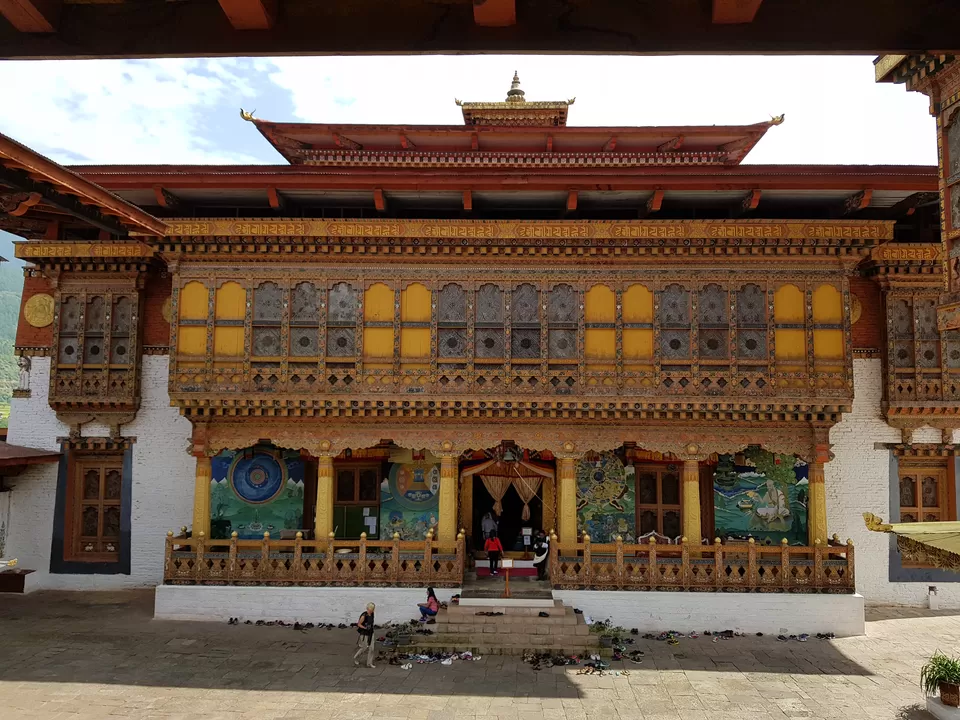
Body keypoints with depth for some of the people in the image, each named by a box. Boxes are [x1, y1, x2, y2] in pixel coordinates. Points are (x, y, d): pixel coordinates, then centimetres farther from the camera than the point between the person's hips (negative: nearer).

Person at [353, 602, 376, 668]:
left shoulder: (372, 614, 0)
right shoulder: (364, 615, -23)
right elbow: (359, 624, -17)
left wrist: (373, 626, 4)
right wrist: (365, 628, -27)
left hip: (370, 633, 7)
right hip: (363, 634, -7)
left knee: (371, 648, 2)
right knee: (363, 648, 5)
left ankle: (369, 663, 12)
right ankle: (355, 658, 32)